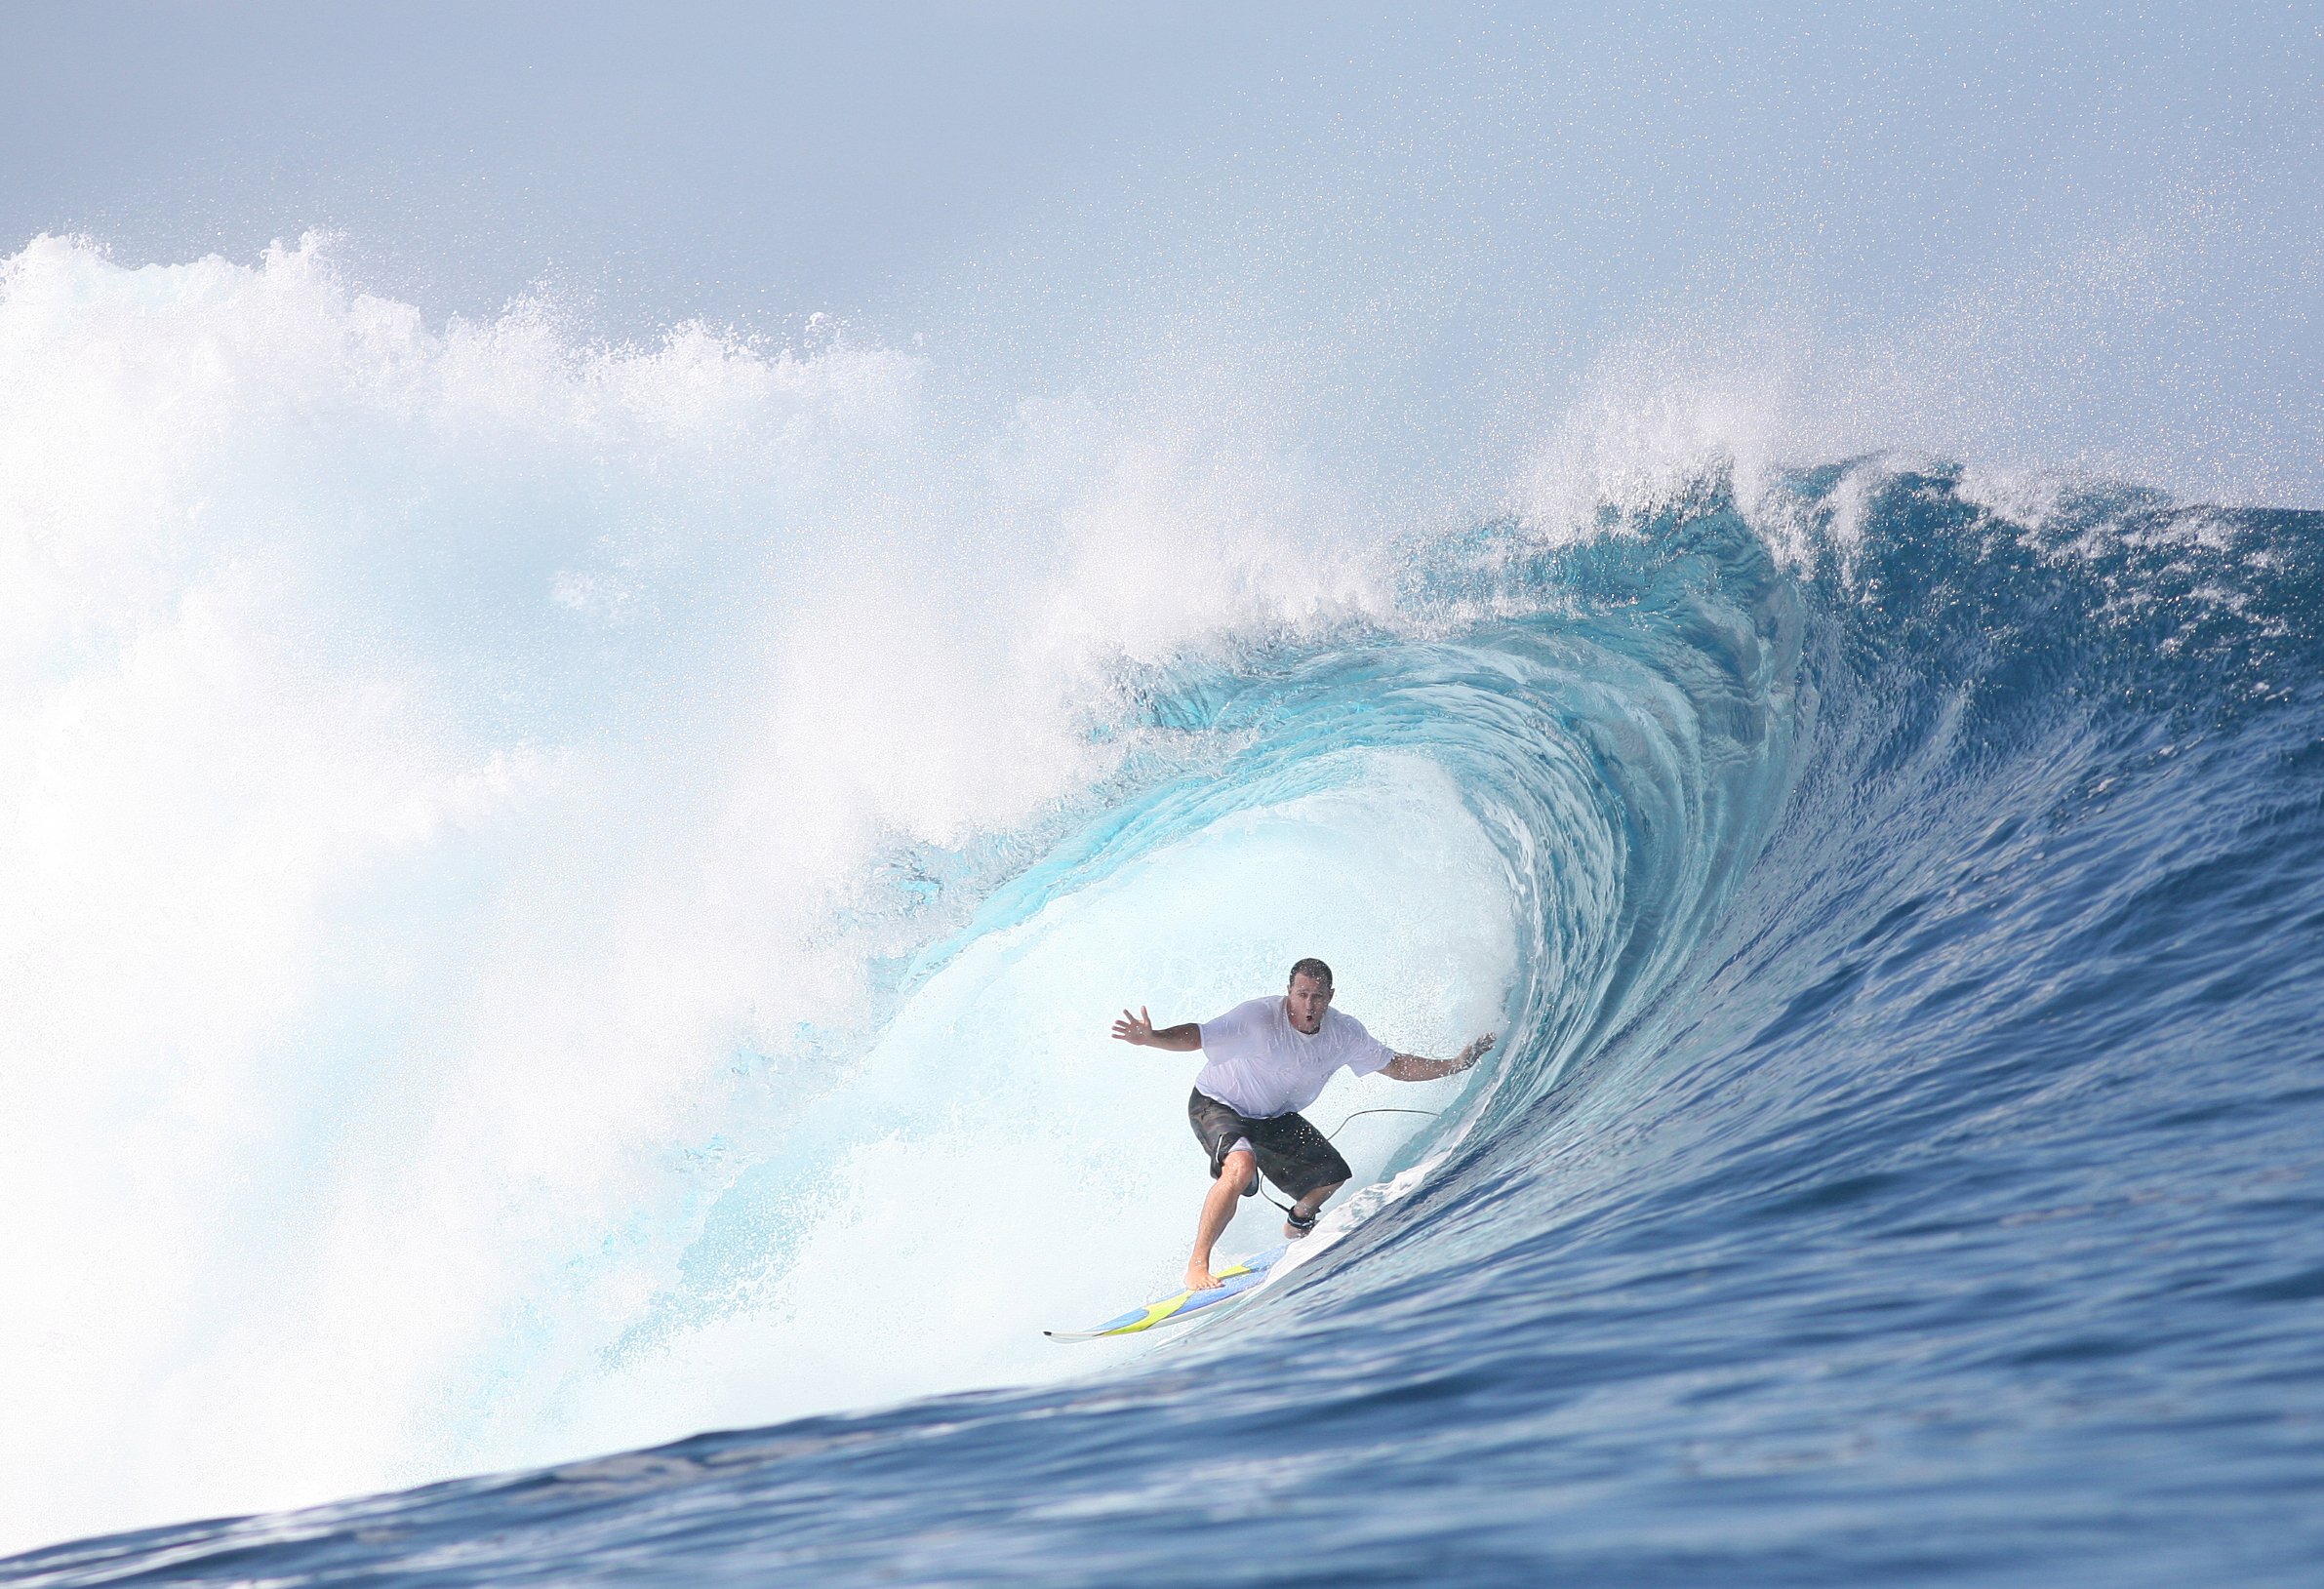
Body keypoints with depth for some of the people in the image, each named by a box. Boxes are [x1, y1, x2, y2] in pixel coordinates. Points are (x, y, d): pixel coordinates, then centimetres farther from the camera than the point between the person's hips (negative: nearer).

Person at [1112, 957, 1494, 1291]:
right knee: (1241, 1167, -35)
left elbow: (1397, 1066, -3)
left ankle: (1298, 1224, 39)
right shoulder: (1259, 1018, -32)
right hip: (1216, 1106, -6)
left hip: (1274, 1118, 6)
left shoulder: (1344, 1033, -14)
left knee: (1334, 1176, 5)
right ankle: (1197, 1266, -26)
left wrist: (1454, 1065, -9)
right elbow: (1197, 1037, -34)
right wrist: (1151, 1039, -52)